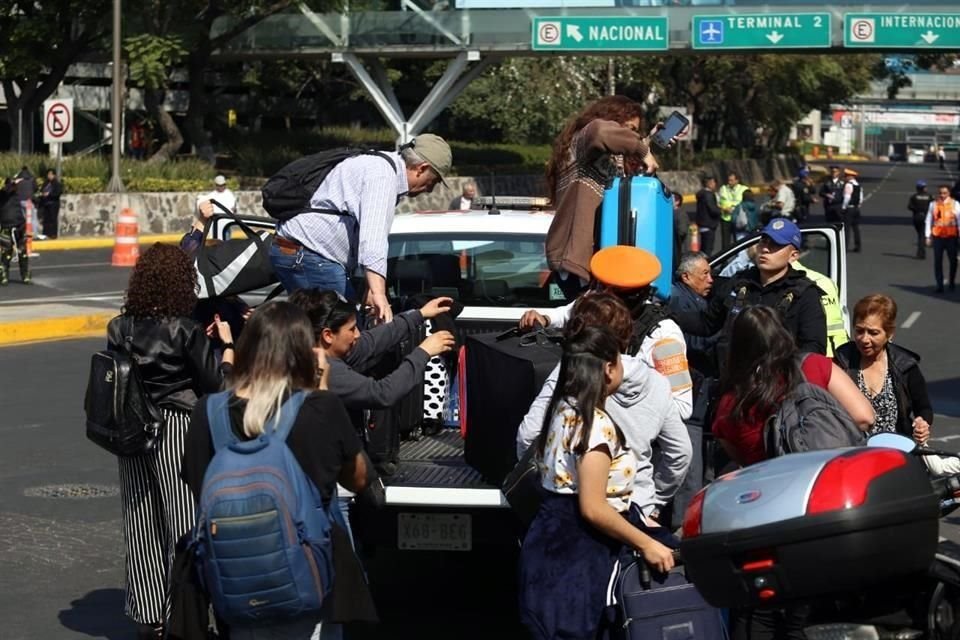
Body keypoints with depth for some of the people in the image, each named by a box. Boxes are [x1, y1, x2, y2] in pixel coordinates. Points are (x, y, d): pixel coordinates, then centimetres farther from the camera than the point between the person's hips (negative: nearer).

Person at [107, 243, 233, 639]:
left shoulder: (120, 329, 2)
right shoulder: (185, 331, -12)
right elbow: (218, 383, -10)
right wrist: (227, 344, 7)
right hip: (177, 431, -5)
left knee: (141, 525, 10)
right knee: (184, 527, 1)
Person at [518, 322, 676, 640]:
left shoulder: (563, 409, 9)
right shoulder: (596, 424, -19)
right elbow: (593, 509, -22)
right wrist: (646, 544, -13)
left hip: (557, 543, 9)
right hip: (576, 553, -9)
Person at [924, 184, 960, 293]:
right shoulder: (933, 204, 3)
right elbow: (928, 221, 5)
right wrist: (928, 236, 1)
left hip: (951, 236, 0)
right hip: (937, 236, 0)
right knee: (937, 261, -1)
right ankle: (939, 285, 5)